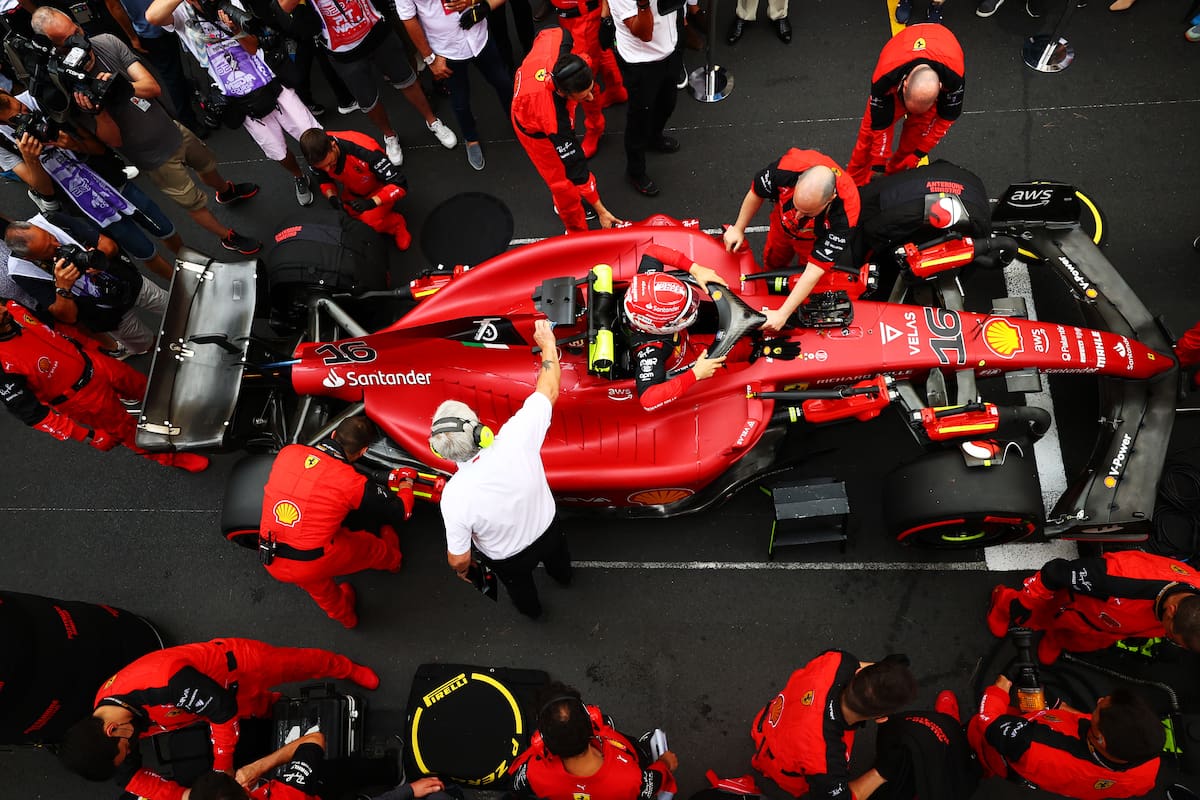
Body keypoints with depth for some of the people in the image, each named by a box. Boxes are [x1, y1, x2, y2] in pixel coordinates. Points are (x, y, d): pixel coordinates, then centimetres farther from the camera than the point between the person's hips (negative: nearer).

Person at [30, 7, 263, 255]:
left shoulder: (106, 42, -13)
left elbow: (153, 87, -18)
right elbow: (115, 140, -22)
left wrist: (122, 86, -36)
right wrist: (97, 110, -39)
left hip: (173, 129, 5)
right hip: (155, 156, -5)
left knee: (208, 165, 29)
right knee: (193, 202, 10)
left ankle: (226, 191, 62)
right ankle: (228, 238, 35)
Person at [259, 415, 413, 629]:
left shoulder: (287, 452, -7)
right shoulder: (352, 482, -17)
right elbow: (400, 512, -2)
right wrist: (406, 489, 20)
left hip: (271, 563, 5)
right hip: (312, 565, -4)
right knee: (368, 544, 24)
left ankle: (343, 614, 60)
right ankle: (392, 560, 56)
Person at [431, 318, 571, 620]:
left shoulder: (455, 496, -39)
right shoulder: (516, 439, -40)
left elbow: (458, 558, -23)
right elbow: (549, 391, -22)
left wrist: (462, 570, 1)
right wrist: (548, 345, -8)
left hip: (506, 559, -1)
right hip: (547, 530, 2)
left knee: (519, 585, 36)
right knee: (557, 558, 40)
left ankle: (531, 609, 69)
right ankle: (562, 576, 74)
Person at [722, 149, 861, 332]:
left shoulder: (845, 215, -46)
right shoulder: (786, 167, -42)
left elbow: (815, 270, -39)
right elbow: (756, 193, -17)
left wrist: (782, 314, -39)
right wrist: (738, 229, -5)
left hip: (816, 240, -3)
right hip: (782, 225, 3)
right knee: (772, 263, 28)